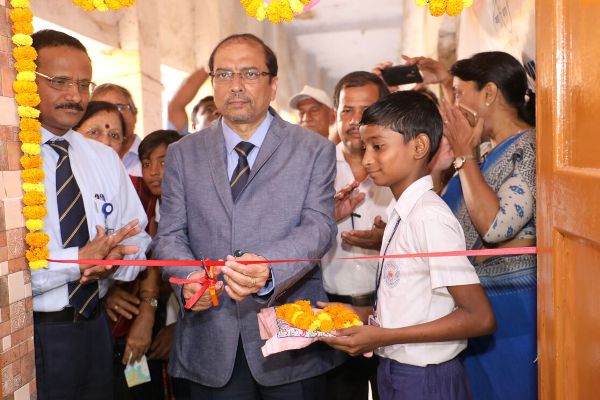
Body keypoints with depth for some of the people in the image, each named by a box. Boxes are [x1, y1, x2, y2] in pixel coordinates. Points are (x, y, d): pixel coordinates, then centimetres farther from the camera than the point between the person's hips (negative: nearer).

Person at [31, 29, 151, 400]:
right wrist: (79, 261, -23)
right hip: (30, 332, -5)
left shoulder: (105, 158, 7)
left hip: (95, 326, 5)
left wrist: (113, 260, -13)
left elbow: (138, 239, 7)